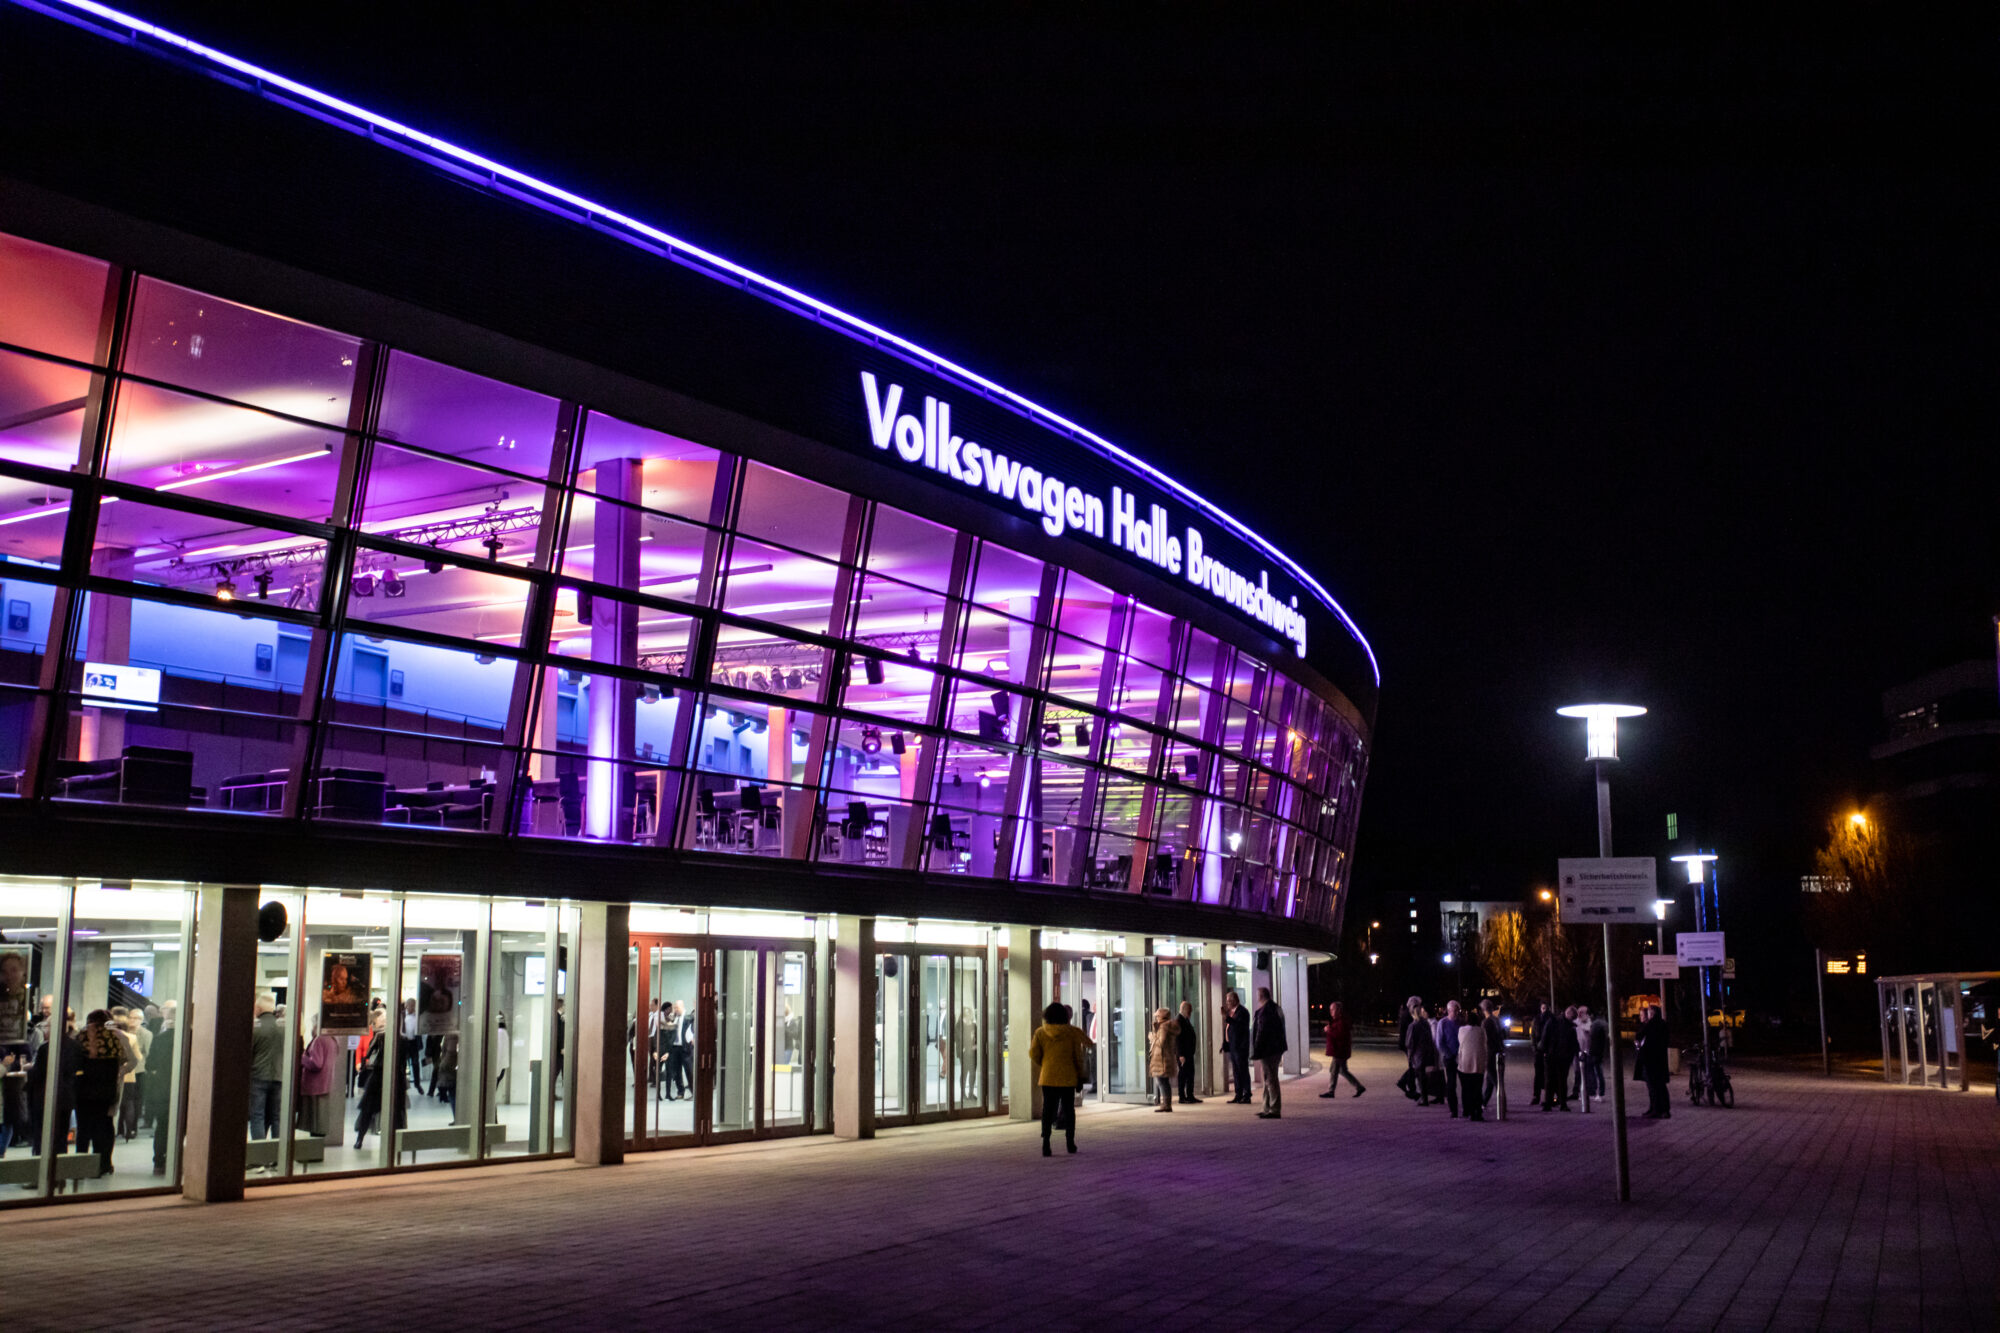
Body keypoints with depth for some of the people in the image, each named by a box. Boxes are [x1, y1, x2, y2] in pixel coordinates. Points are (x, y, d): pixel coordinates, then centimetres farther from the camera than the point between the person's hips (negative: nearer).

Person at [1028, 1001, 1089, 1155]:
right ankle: (1070, 1142, 17)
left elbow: (1034, 1054, -3)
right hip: (1068, 1076, -1)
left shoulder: (1040, 1033, -1)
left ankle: (1045, 1143, -9)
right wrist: (1080, 1076, 6)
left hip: (1048, 1076, 1)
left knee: (1047, 1109, 3)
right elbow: (1078, 1056, -3)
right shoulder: (1072, 1032, -4)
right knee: (1068, 1108, 12)